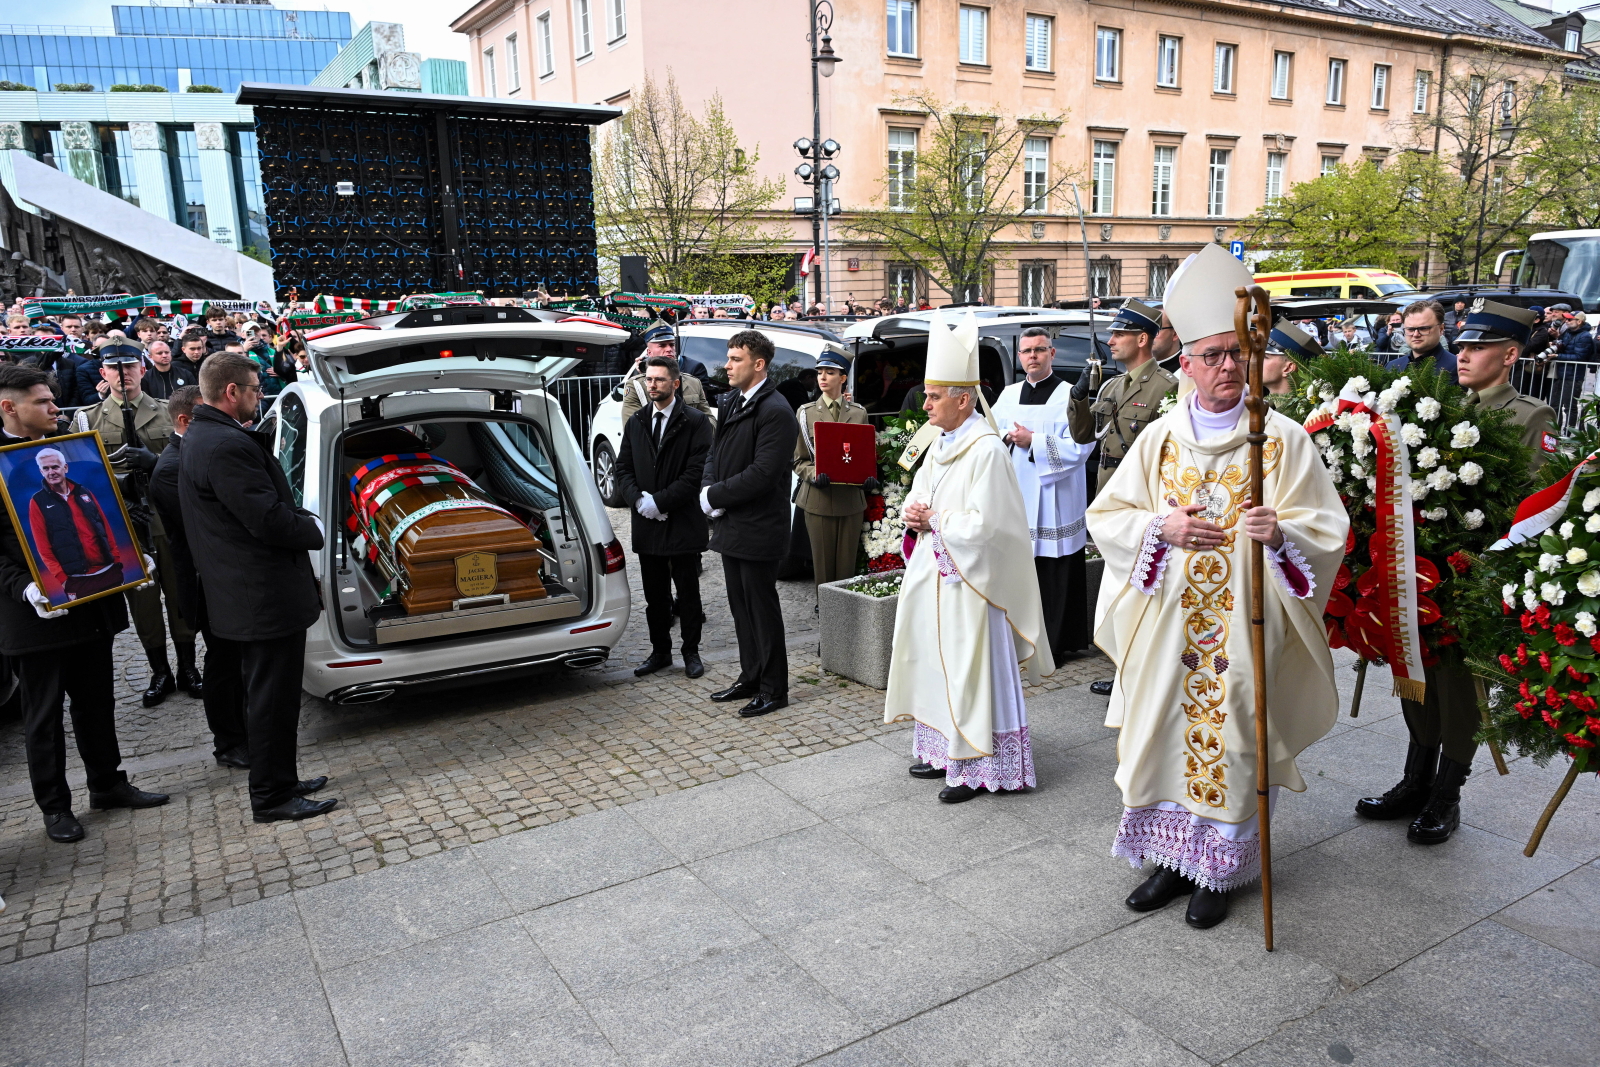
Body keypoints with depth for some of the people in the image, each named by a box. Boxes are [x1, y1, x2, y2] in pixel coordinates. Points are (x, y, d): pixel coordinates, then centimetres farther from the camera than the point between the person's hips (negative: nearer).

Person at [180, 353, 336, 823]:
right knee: (274, 699, 1)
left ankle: (277, 781, 33)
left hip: (248, 596, 11)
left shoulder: (202, 437, 13)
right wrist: (315, 528, -7)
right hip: (268, 598, -11)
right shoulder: (227, 445, -22)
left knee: (267, 695, 20)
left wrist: (300, 519, 6)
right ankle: (272, 798, 13)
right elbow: (270, 520, -25)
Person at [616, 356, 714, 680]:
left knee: (688, 592, 6)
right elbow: (623, 468, 9)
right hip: (647, 523, 5)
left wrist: (659, 501, -17)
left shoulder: (696, 422, -6)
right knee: (654, 594, 12)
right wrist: (639, 499, -9)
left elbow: (695, 472, -13)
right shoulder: (636, 422, 11)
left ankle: (691, 652, 18)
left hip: (683, 522, -5)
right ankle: (660, 652, 23)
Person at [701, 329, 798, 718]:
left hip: (758, 529, -9)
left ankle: (774, 689, 15)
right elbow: (716, 453, 17)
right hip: (731, 526, 9)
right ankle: (750, 678, 31)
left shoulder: (775, 411, -18)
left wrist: (715, 496, -16)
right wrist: (708, 488, -3)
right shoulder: (731, 403, 12)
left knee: (763, 609, 2)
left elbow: (762, 474, -24)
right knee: (741, 608, 18)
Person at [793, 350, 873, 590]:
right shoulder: (806, 412, 5)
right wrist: (814, 475, -18)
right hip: (818, 498, -1)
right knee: (822, 564, 2)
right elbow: (799, 460, 3)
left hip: (851, 497, 1)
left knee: (847, 564, 5)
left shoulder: (859, 412, 10)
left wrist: (869, 478, -7)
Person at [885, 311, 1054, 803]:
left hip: (970, 579, -9)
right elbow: (918, 498, 20)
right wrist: (913, 515, -2)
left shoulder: (986, 450, -17)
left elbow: (984, 523, -23)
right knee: (935, 662, 15)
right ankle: (945, 750, 28)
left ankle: (977, 767, 8)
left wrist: (935, 520, -10)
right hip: (933, 574, 9)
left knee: (969, 667, -2)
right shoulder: (940, 447, 11)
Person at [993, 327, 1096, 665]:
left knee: (1054, 579, 0)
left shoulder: (1069, 395, -4)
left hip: (1053, 501, -4)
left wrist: (1032, 441, -15)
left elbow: (1080, 447, -13)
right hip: (1015, 497, 5)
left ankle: (1055, 646, 9)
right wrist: (1007, 437, -5)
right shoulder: (1009, 395, 13)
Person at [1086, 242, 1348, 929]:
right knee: (1165, 731, 10)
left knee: (1228, 738, 4)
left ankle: (1220, 871, 22)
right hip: (1166, 622, 3)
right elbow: (1105, 515, 6)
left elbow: (1327, 529, -4)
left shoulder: (1283, 439, -3)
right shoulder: (1160, 438, 5)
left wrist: (1279, 532, -25)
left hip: (1242, 625, -3)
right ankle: (1174, 856, 28)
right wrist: (1162, 526, -12)